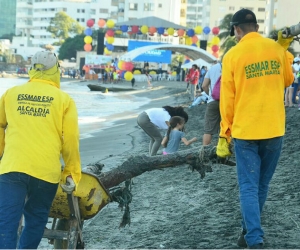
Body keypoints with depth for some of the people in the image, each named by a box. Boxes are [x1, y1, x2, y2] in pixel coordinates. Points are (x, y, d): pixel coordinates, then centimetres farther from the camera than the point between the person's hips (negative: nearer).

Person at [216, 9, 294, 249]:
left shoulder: (233, 55, -7)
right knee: (262, 186, 16)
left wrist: (225, 134, 5)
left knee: (249, 187, 0)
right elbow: (287, 80, 18)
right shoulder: (276, 49, 1)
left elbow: (227, 98, -3)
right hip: (274, 129, 3)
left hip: (245, 131, -3)